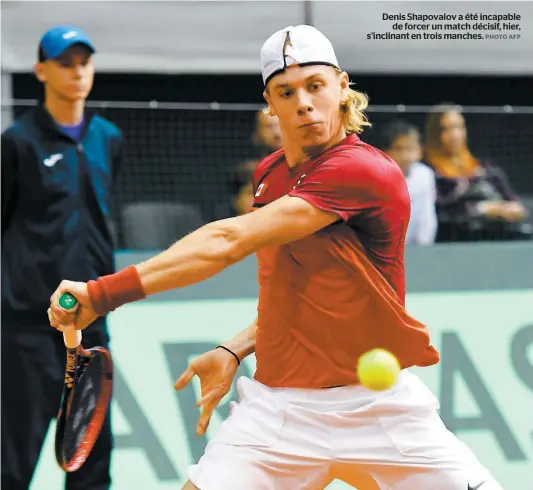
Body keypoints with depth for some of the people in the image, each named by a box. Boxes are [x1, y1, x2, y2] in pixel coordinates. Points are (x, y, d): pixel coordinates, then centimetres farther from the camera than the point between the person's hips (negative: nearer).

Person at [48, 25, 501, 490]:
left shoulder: (368, 172, -18)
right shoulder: (269, 175, 7)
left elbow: (229, 242, -25)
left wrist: (106, 291, -28)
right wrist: (235, 352, 3)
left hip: (381, 410, -4)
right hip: (278, 407, 5)